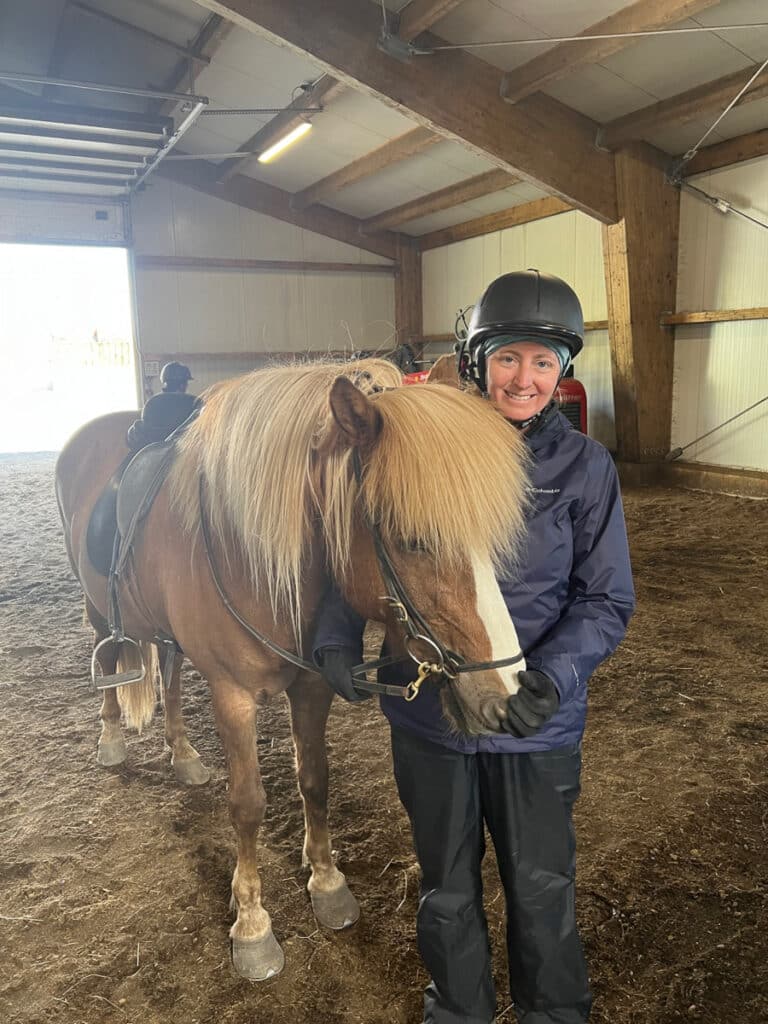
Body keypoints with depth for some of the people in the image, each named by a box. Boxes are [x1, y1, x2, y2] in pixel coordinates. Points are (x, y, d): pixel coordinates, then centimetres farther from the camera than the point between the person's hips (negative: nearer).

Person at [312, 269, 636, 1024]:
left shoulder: (585, 467, -9)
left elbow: (606, 600, -8)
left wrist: (553, 676, -25)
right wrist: (337, 641, -18)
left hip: (536, 726, -1)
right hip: (427, 713, 1)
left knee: (541, 888, 19)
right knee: (446, 890, 22)